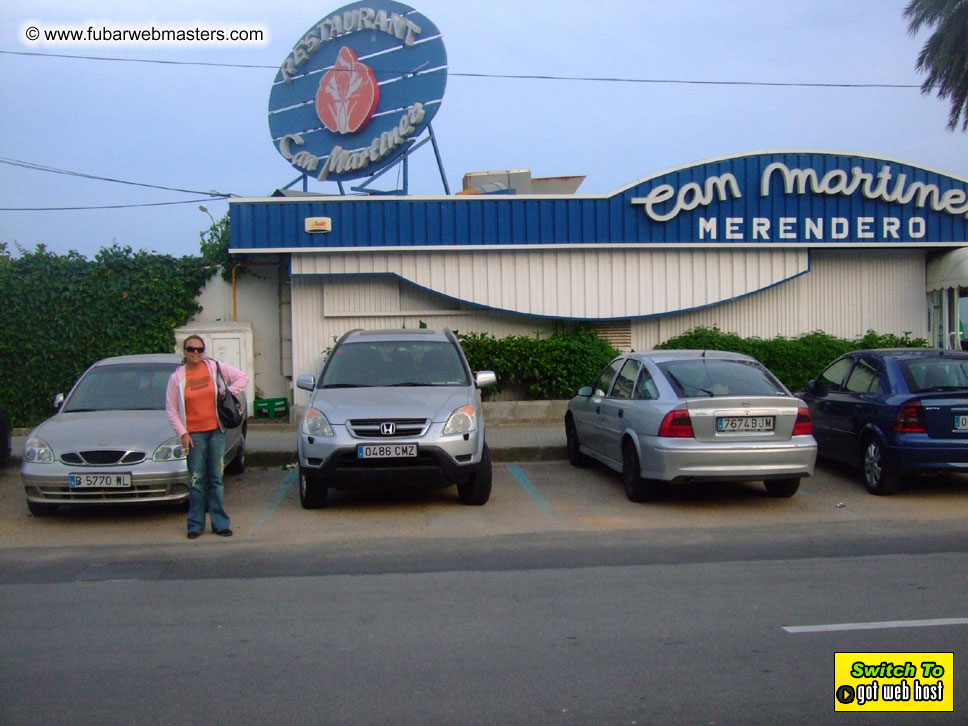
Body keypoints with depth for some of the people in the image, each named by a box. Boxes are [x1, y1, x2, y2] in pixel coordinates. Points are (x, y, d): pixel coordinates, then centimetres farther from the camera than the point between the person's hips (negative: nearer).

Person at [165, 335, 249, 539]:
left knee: (216, 478, 5)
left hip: (216, 431, 1)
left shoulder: (215, 367, 3)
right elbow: (171, 410, 2)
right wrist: (182, 433, -6)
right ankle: (195, 525, 9)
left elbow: (242, 377, 8)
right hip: (194, 434, -1)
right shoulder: (177, 377, 1)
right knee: (196, 480, -1)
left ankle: (221, 523, 11)